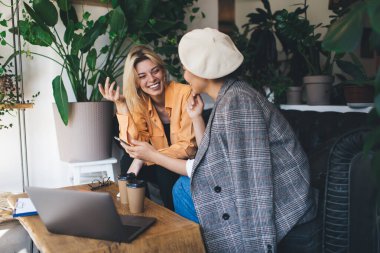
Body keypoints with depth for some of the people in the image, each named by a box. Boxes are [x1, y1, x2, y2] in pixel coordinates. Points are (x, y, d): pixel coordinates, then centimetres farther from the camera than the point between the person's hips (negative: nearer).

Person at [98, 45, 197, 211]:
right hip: (160, 164, 4)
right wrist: (121, 105, -21)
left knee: (164, 170, -30)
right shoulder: (139, 102, -4)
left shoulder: (184, 93, -18)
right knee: (128, 161, -19)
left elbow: (189, 147, -19)